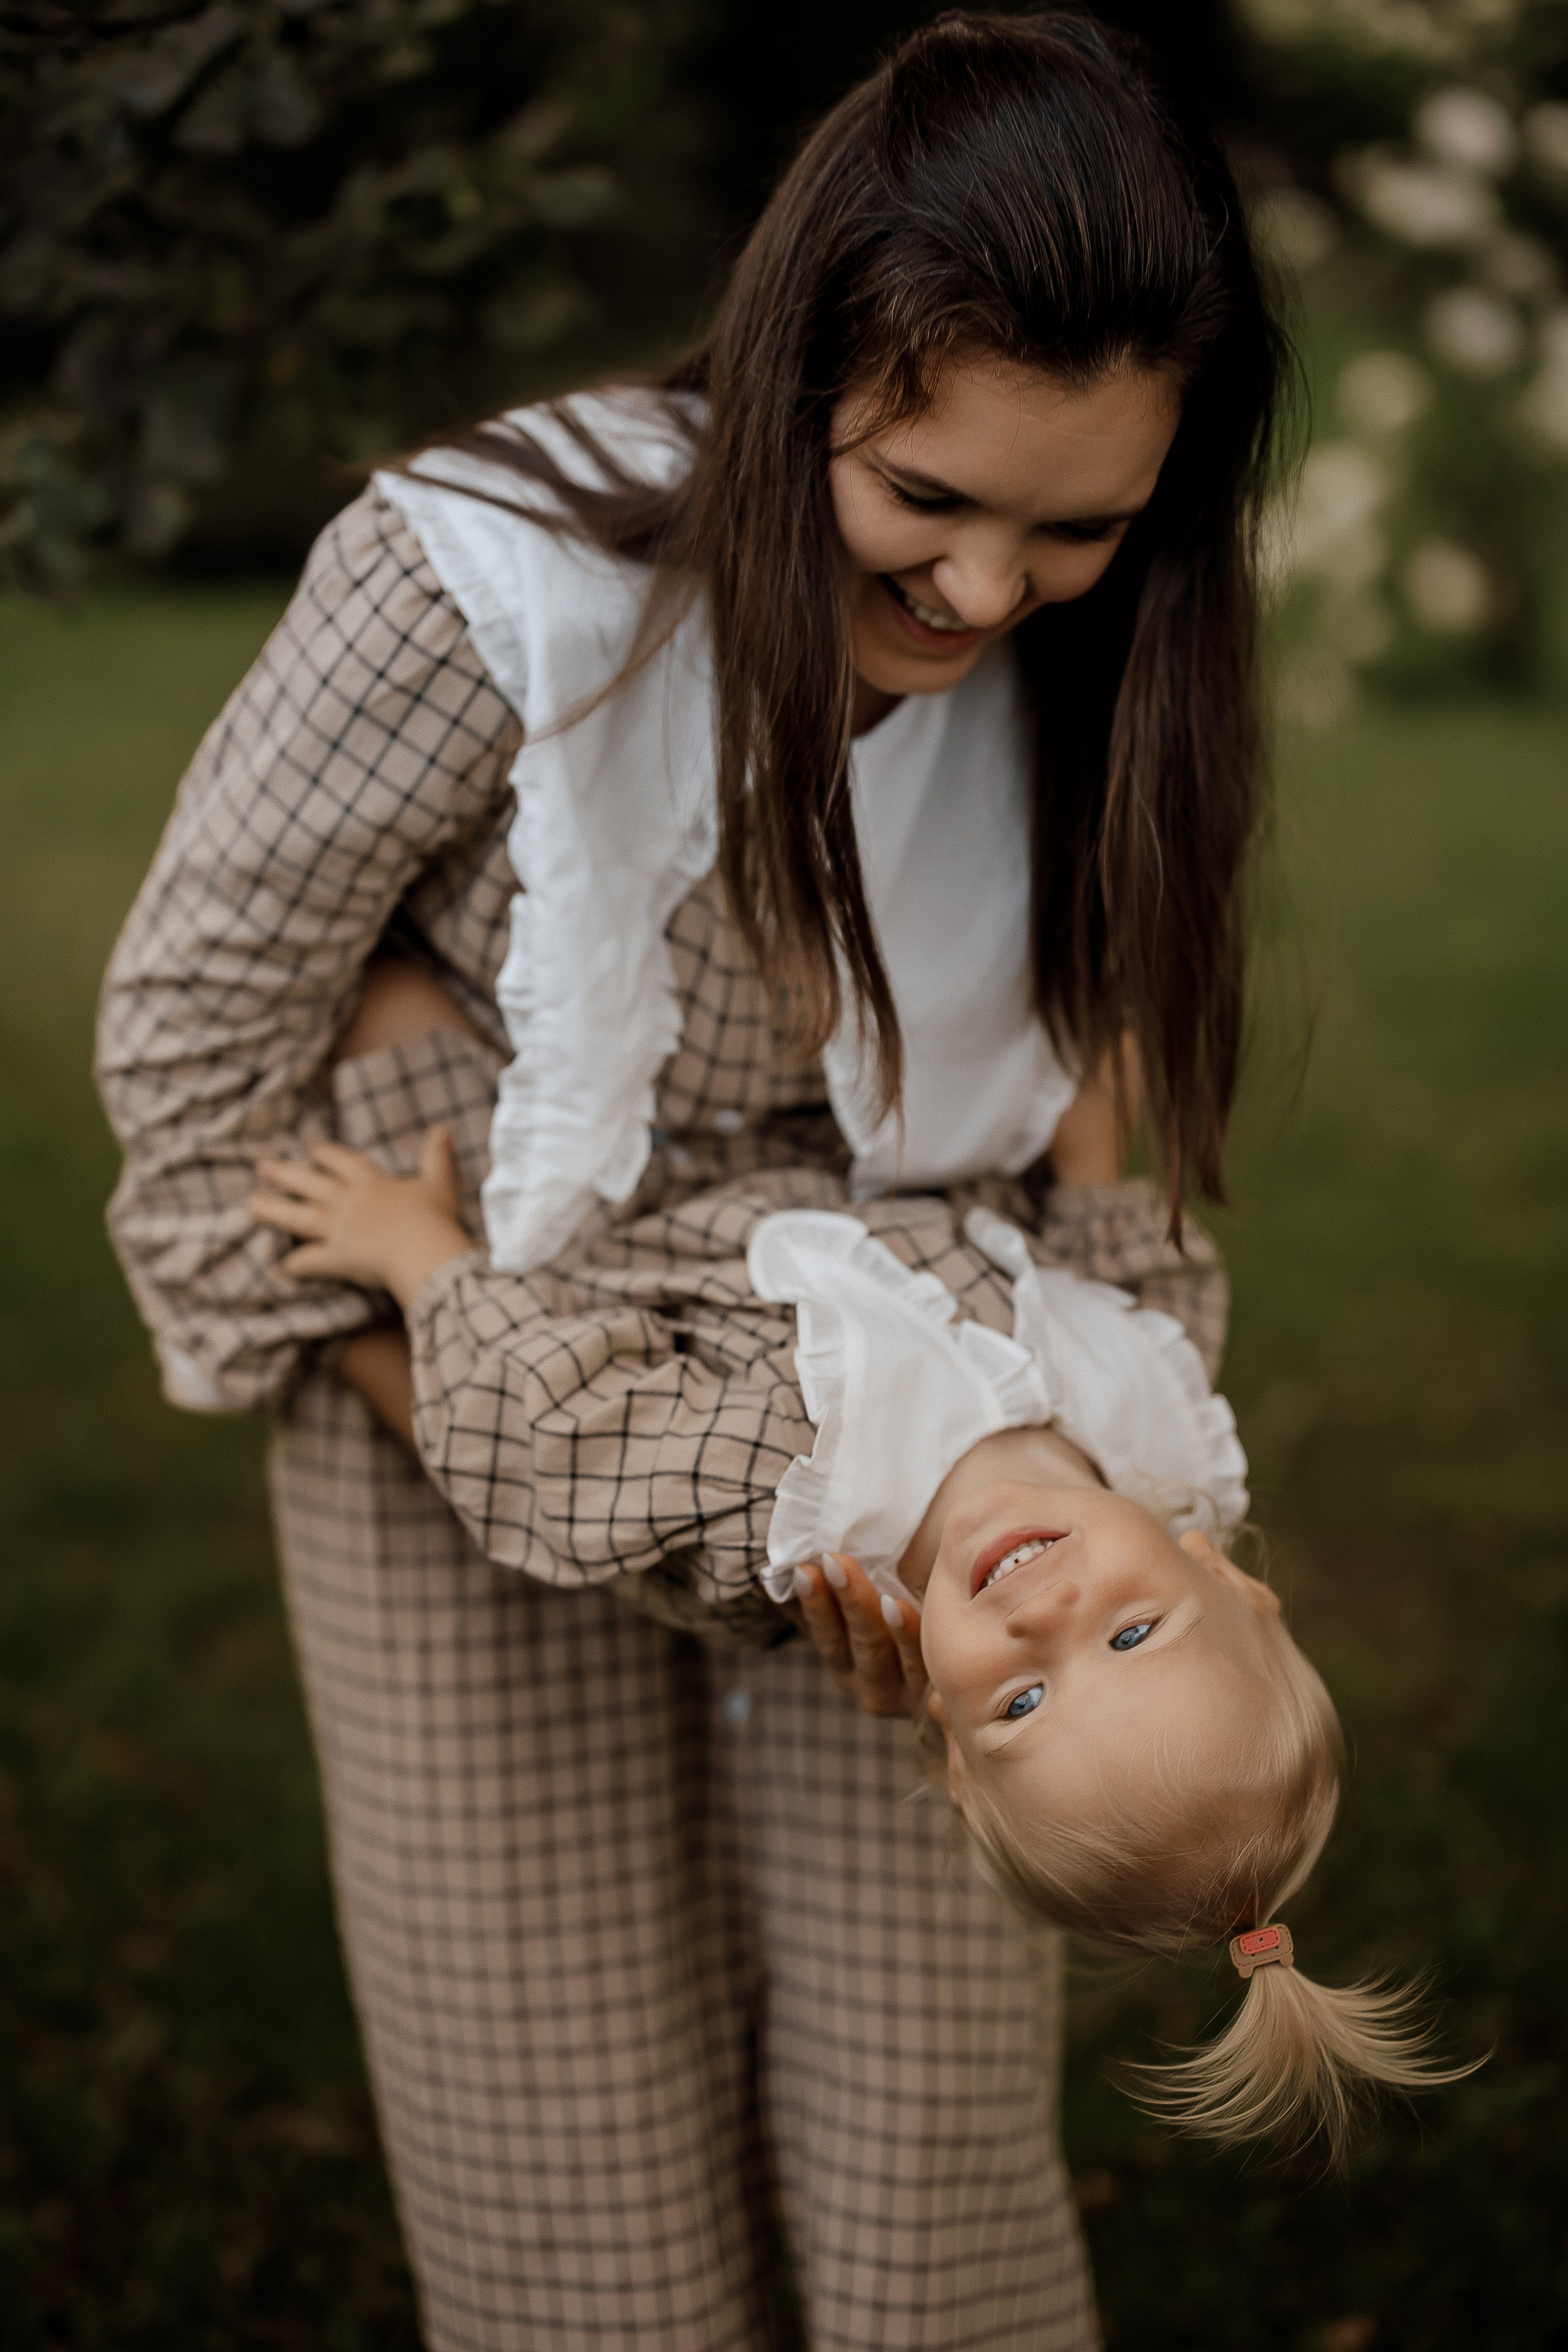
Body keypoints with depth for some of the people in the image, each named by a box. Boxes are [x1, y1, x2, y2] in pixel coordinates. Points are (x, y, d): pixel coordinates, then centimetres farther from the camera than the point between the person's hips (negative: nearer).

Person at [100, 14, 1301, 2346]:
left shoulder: (1093, 656, -11)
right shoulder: (484, 585, -24)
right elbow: (193, 1041, -13)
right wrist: (492, 1430, -11)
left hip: (871, 1419, 3)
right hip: (477, 1391, -2)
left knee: (934, 2135, 6)